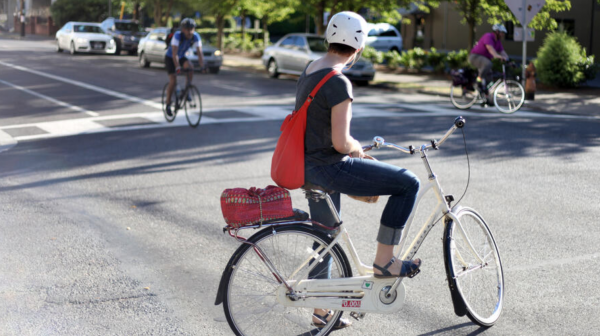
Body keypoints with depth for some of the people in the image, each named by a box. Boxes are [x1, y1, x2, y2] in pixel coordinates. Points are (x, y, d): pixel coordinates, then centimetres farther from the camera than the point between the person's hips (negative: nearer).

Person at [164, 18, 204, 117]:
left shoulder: (195, 37, -20)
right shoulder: (177, 35, -32)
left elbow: (199, 52, -23)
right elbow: (174, 53, -37)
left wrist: (202, 66, -35)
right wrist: (177, 67, -47)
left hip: (181, 57, 4)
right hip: (170, 58, -4)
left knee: (190, 67, -28)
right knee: (173, 81, -13)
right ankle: (168, 104, 2)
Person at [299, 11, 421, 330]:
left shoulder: (308, 71, 10)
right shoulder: (339, 83, -20)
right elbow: (341, 142, -24)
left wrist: (354, 150, 21)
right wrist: (357, 148, -1)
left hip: (308, 166, 10)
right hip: (330, 168, -10)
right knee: (408, 183, -5)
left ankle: (321, 311, 32)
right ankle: (383, 261, 1)